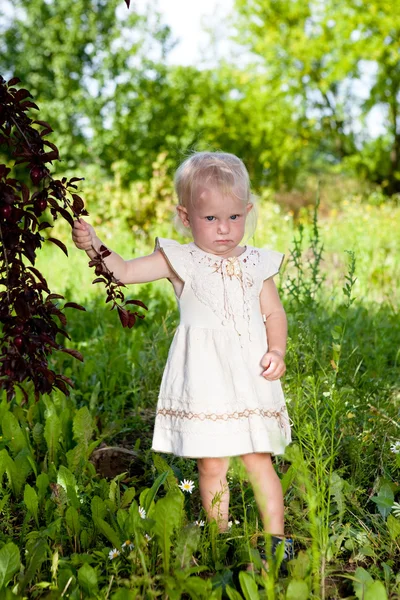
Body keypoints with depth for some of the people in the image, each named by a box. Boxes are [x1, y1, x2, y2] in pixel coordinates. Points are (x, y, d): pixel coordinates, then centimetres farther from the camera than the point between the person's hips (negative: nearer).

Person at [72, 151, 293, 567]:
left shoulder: (256, 265, 6)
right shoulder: (181, 261, -1)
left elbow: (274, 313, 12)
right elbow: (125, 271, -9)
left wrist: (276, 351, -3)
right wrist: (94, 247, -25)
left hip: (250, 379, 2)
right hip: (204, 380, -1)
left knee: (258, 461, 5)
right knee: (211, 466, 5)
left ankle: (276, 537, 17)